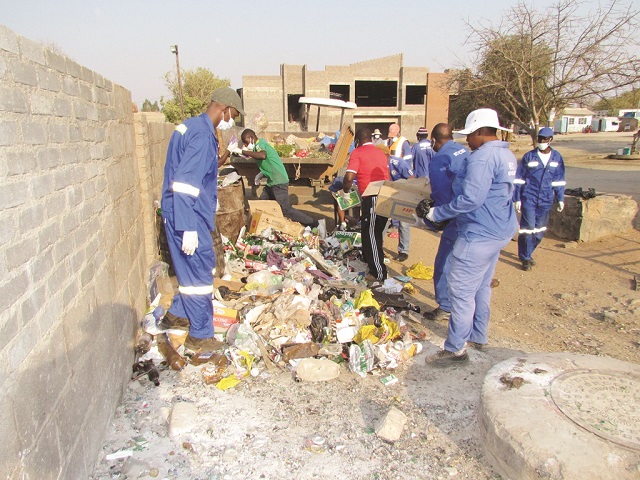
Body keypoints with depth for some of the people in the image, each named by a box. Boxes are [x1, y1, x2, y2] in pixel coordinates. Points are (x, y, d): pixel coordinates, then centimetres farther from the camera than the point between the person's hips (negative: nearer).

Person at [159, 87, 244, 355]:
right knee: (199, 273, 0)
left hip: (184, 214, 10)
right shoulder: (202, 135, -18)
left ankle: (176, 316, 36)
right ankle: (200, 337, 13)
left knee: (194, 268, 21)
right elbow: (184, 185, -25)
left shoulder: (191, 127, 14)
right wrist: (189, 229, -26)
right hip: (188, 217, -10)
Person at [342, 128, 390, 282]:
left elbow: (349, 177, -13)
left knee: (371, 235, 1)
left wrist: (345, 191, 4)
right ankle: (369, 262, 37)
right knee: (375, 233, 21)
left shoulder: (358, 153, -3)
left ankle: (379, 273, 5)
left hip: (371, 198, -7)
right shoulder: (381, 153, 18)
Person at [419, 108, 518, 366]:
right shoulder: (507, 155, 13)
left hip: (479, 235, -11)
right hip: (499, 231, 11)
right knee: (481, 287, 20)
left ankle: (456, 348, 5)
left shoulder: (482, 156, -19)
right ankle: (478, 336, 34)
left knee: (461, 290, -3)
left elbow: (470, 199, -26)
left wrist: (437, 213, -17)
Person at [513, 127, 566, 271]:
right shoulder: (529, 156, -3)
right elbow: (519, 179, 0)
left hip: (546, 200, 4)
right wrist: (517, 199, -3)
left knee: (540, 231, 11)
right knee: (528, 229, -4)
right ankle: (525, 258, 10)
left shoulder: (557, 157, 6)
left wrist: (560, 199, 12)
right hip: (529, 199, -4)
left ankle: (527, 254, 28)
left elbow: (559, 180, 14)